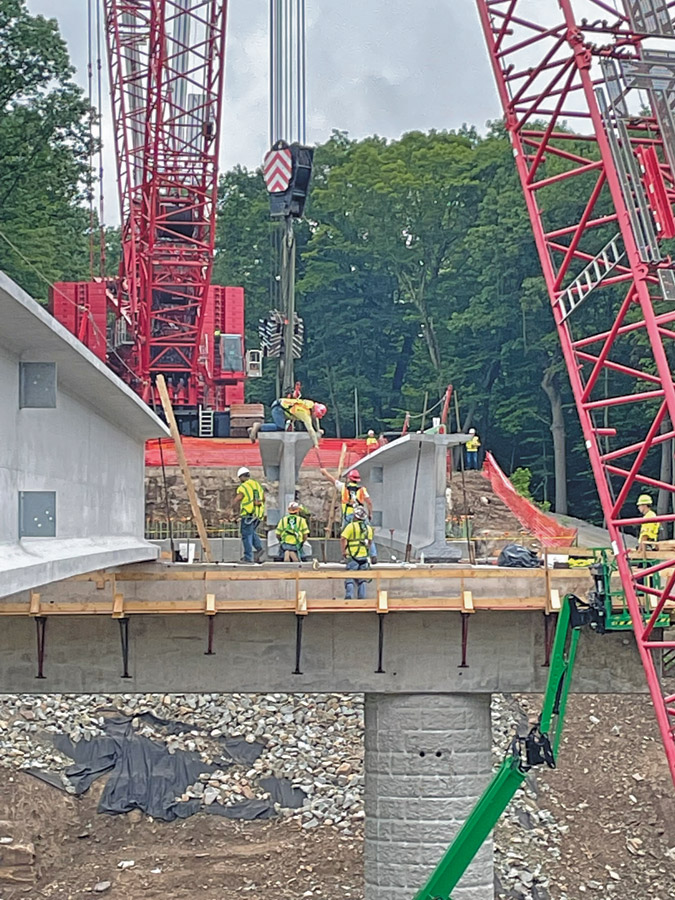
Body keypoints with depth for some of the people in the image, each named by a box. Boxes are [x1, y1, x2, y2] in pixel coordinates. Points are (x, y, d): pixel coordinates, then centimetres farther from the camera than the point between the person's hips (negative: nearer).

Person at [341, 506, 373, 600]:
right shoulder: (368, 528, 10)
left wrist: (343, 551, -3)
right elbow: (370, 542, 16)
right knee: (362, 578, 12)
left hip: (353, 556, -5)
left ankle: (349, 596, -11)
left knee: (350, 577, -1)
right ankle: (361, 597, 9)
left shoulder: (351, 526, -8)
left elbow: (343, 539, -13)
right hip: (364, 556, 5)